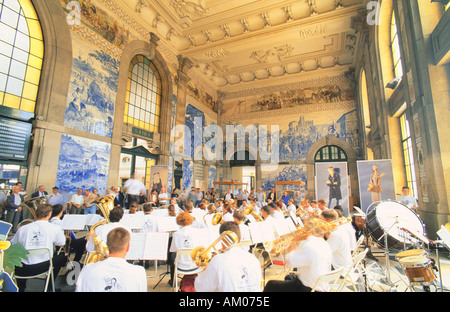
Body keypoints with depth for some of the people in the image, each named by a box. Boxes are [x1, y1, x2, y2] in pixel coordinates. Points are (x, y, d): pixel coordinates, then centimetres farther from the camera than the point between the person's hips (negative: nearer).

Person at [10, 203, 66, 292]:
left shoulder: (22, 229, 0)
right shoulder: (55, 228, -5)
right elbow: (61, 244, 9)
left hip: (21, 270, 3)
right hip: (42, 267, -3)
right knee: (62, 256, 23)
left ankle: (21, 288, 40)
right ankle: (48, 287, 29)